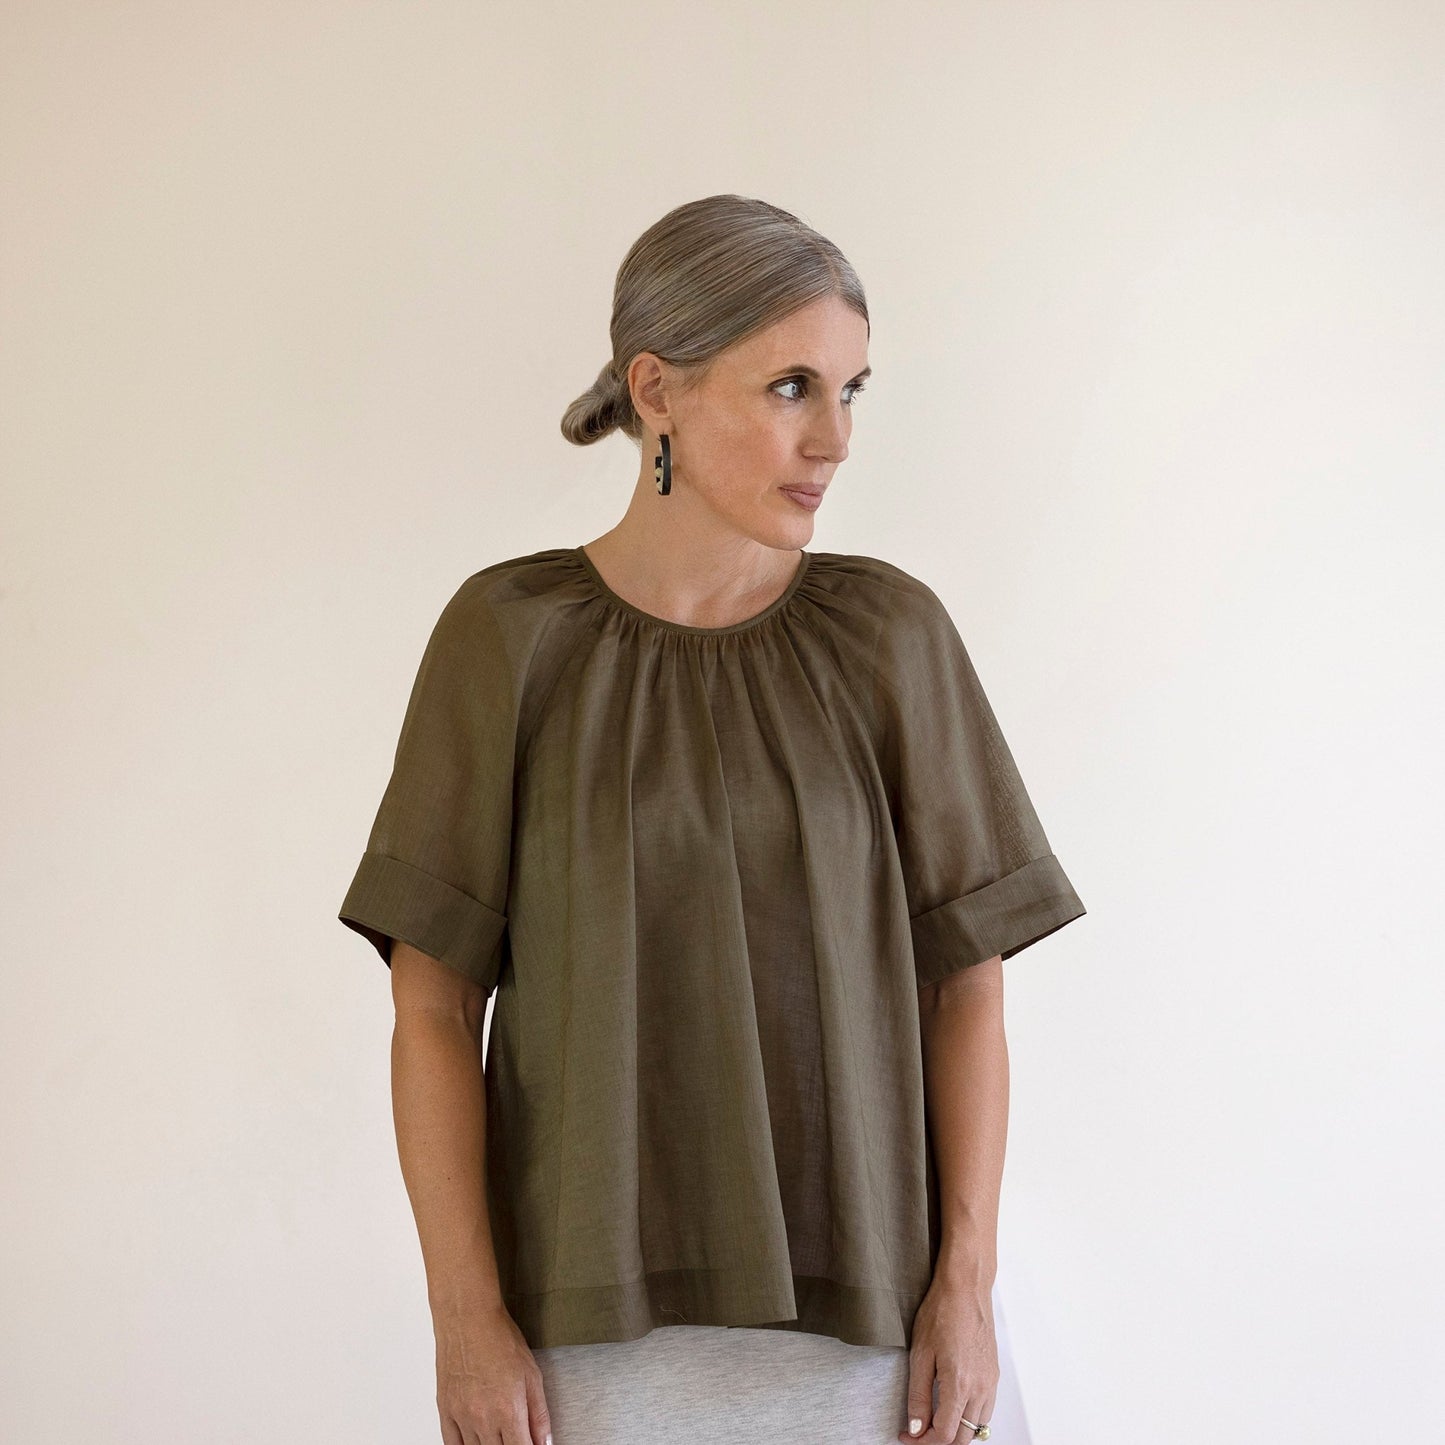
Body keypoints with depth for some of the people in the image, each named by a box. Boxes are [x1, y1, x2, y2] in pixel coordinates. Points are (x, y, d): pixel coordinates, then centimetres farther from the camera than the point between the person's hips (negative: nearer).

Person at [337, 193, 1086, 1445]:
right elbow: (433, 1000, -5)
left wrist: (967, 1283, -6)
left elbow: (968, 974, 0)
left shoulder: (889, 635, -2)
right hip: (593, 1302, -1)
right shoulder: (508, 638, -5)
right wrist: (464, 1316, -9)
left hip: (852, 1290, 1)